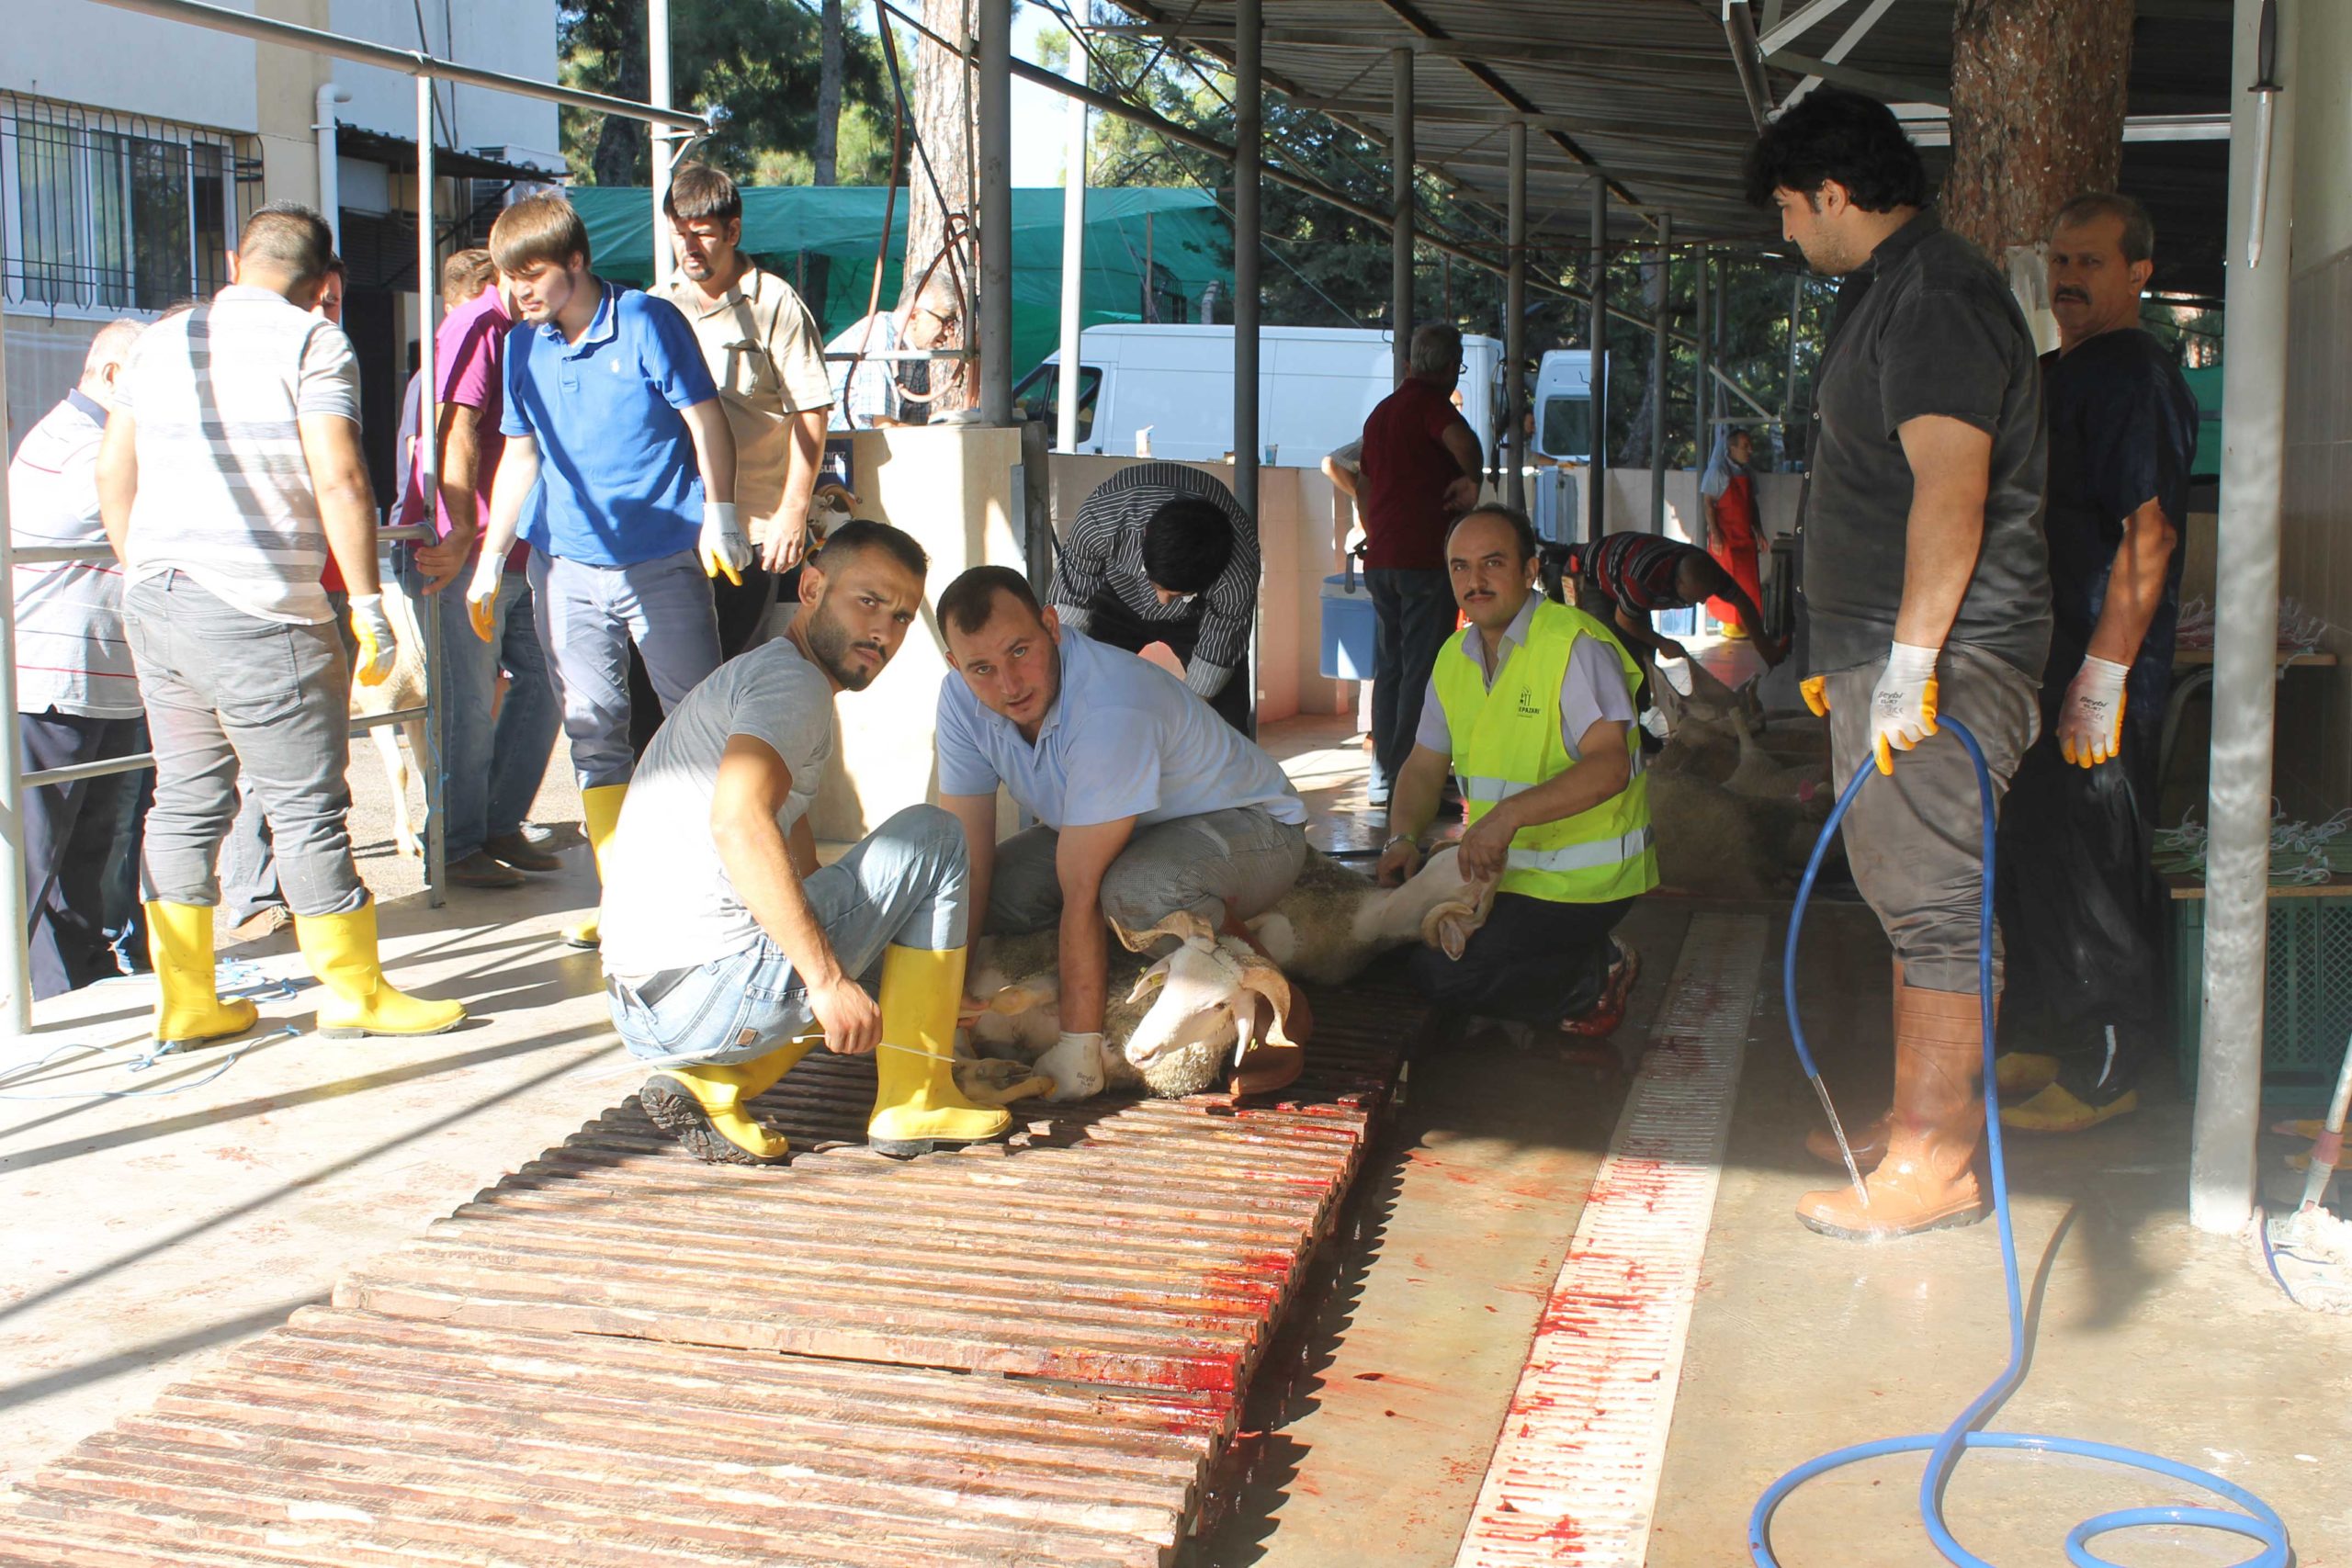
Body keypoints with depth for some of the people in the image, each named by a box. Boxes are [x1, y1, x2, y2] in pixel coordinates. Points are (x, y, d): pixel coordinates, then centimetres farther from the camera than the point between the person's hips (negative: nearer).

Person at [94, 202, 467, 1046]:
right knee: (307, 804, 1)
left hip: (153, 599, 7)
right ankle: (354, 990, 10)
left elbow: (113, 472, 18)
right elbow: (339, 480, -14)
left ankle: (185, 999, 18)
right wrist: (368, 605, -10)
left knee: (185, 800, 13)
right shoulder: (312, 344, -4)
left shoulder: (160, 340, 16)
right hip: (255, 611, -7)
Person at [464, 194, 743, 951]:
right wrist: (490, 560, 14)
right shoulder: (524, 346, 9)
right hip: (567, 565, 5)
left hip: (664, 561, -4)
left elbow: (706, 421, -3)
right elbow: (520, 455, 16)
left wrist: (720, 517, -11)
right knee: (592, 732, 4)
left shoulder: (648, 322, -5)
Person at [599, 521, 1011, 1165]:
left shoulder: (752, 676, 26)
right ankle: (916, 1102, 2)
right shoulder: (793, 679, -7)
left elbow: (797, 872, 32)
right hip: (709, 986, -10)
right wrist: (826, 979, -28)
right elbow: (737, 821, -26)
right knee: (930, 836, 1)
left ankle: (710, 1085, 8)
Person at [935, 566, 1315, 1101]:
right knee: (996, 889, -12)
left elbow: (1081, 891, -35)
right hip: (1136, 833, 8)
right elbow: (967, 855, -14)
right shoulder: (962, 697, -14)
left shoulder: (1111, 708, -36)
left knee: (1136, 890, -39)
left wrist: (1078, 1043, -30)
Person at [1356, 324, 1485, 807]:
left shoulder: (1381, 411, 20)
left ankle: (1384, 777, 15)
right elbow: (1463, 441, -30)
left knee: (1389, 666, 12)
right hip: (1425, 558, -8)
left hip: (1380, 561, 8)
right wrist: (1471, 481, -14)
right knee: (1423, 670, -5)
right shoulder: (1429, 402, -8)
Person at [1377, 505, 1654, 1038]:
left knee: (1438, 974, -19)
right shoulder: (1455, 657, 9)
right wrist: (1402, 838, -8)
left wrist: (1509, 814, -38)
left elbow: (1610, 767, -27)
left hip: (1580, 882, -9)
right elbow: (1424, 768, 12)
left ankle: (1597, 978, 1)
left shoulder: (1576, 645, -16)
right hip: (1502, 866, 9)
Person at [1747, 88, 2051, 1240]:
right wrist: (1846, 656, 25)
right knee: (1904, 896, 15)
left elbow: (1951, 490, -25)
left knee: (1936, 902, -7)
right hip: (1885, 657, 11)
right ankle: (1914, 1113, 25)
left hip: (1941, 663, -11)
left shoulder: (1935, 298, -14)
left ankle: (1938, 1159, -2)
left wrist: (1912, 660, -27)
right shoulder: (1889, 293, 19)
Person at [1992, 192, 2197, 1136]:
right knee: (2030, 854, 15)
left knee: (2097, 868, -4)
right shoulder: (2053, 375, 18)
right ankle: (2040, 1040, 27)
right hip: (2037, 661, 10)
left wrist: (2103, 677, -25)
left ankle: (2102, 1074, 6)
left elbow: (2148, 535, -21)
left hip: (2100, 675, -10)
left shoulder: (2136, 378, -13)